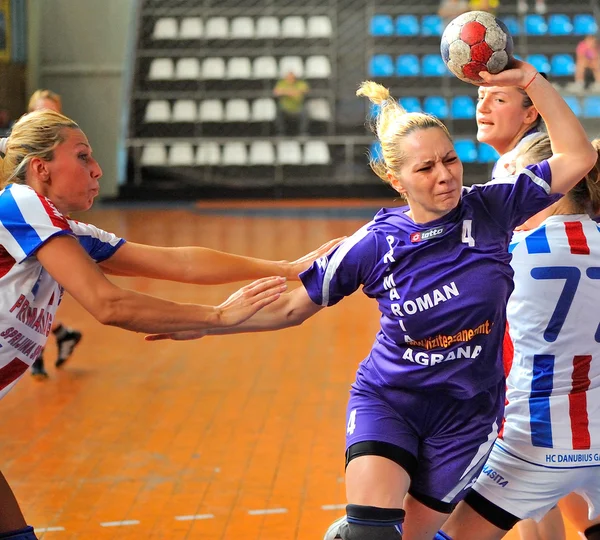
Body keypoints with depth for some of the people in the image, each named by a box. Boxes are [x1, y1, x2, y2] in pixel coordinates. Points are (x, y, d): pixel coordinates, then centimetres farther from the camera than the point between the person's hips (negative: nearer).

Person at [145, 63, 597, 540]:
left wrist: (531, 80, -17)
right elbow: (292, 307, -1)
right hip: (386, 402, -1)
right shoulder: (375, 245, -12)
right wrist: (208, 323, -6)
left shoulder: (488, 210, -10)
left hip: (466, 415, 2)